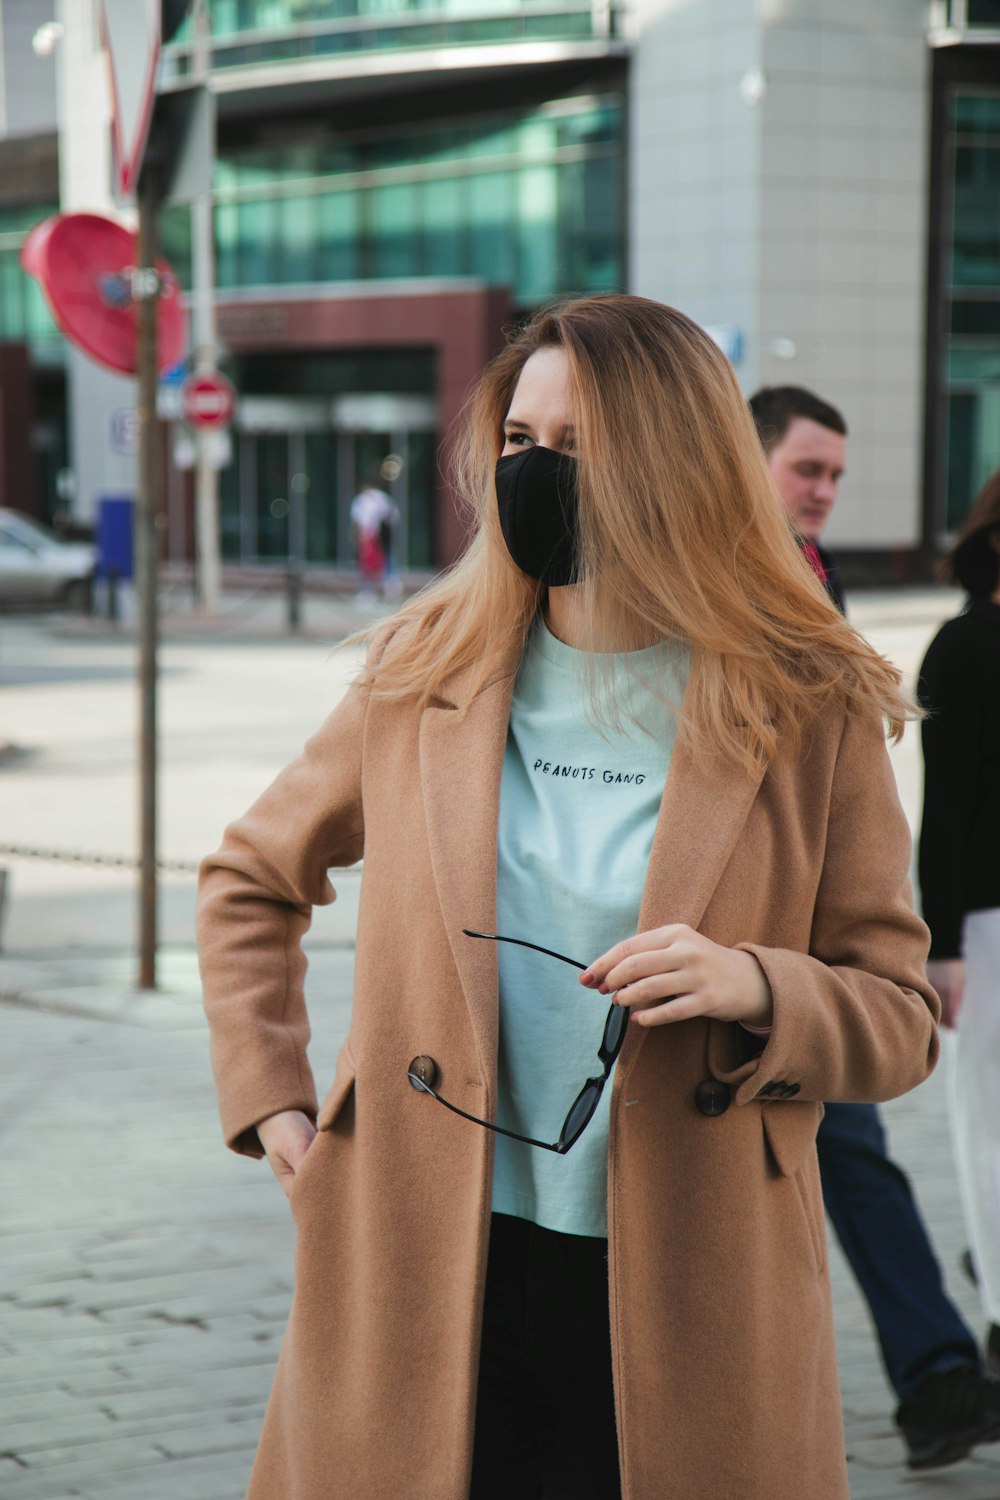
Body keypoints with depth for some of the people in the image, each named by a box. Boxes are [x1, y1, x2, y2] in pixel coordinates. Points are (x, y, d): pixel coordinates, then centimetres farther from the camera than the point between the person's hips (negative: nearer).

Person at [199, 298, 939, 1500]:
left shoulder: (810, 715, -2)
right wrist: (269, 1095, 9)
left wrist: (755, 990, -17)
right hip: (427, 1281, 2)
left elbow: (900, 1020, 3)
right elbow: (250, 880, 20)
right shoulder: (422, 677, 5)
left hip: (683, 1306, -1)